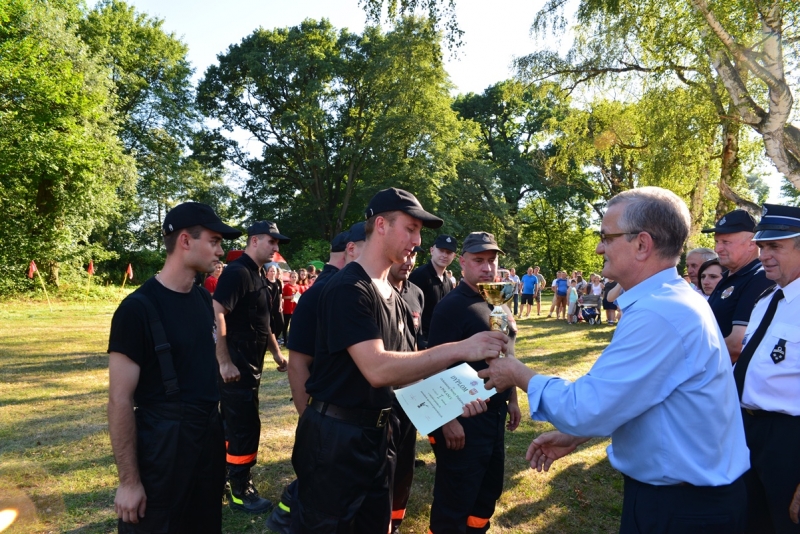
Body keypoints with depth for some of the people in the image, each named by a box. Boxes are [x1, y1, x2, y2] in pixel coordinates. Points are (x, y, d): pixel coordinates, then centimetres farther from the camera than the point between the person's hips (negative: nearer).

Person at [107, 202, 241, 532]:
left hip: (210, 436, 7)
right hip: (162, 445, -7)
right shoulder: (138, 308, -17)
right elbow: (121, 400, -16)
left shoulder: (203, 299, 4)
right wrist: (129, 481, -14)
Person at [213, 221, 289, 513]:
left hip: (250, 364, 10)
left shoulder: (258, 275, 13)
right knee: (245, 426, 0)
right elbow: (216, 314, -26)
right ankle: (241, 491, 15)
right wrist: (224, 362, -27)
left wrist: (276, 351, 18)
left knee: (235, 423, 19)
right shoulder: (237, 271, -17)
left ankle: (222, 474, 35)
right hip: (235, 365, -10)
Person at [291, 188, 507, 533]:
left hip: (376, 434, 9)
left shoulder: (393, 295, 10)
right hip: (335, 436, -8)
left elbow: (408, 366, 12)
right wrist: (460, 349, -29)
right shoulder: (348, 288, -20)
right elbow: (378, 370, -29)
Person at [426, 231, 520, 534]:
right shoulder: (452, 306, -17)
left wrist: (511, 399, 18)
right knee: (455, 500, 5)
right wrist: (448, 420, -22)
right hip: (463, 419, -8)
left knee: (489, 491, 21)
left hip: (496, 414, 8)